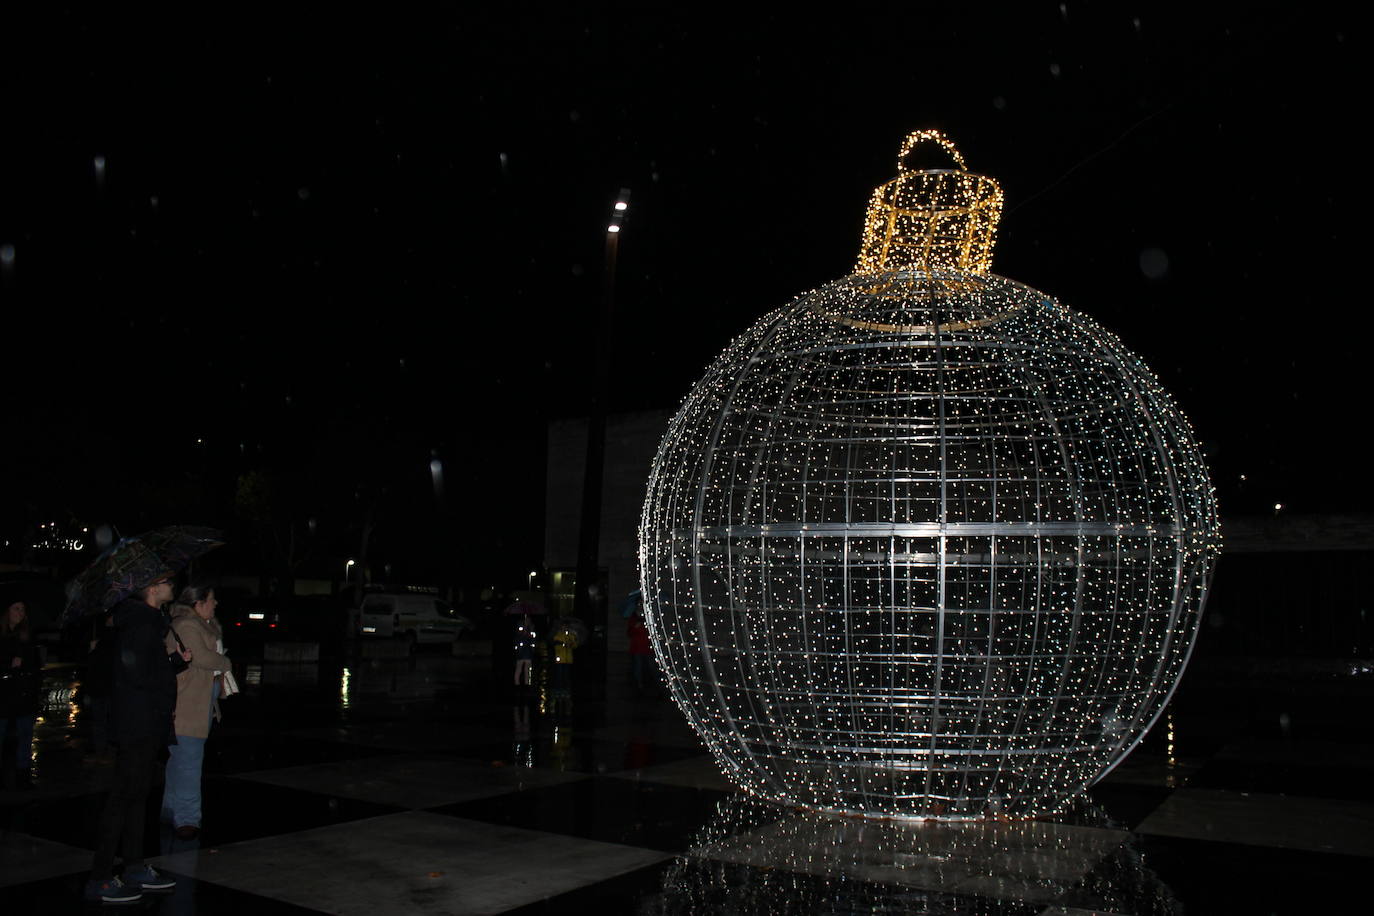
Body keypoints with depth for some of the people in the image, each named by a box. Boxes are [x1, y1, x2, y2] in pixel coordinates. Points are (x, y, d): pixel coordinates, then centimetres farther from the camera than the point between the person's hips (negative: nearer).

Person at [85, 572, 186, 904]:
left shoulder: (149, 621, 15)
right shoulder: (142, 623, -16)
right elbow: (139, 674, -22)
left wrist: (177, 660, 3)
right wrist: (177, 662, -8)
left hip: (144, 725, 11)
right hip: (138, 724, -11)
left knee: (137, 793, 16)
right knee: (124, 796, -6)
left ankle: (135, 868, 26)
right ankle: (99, 880, 1)